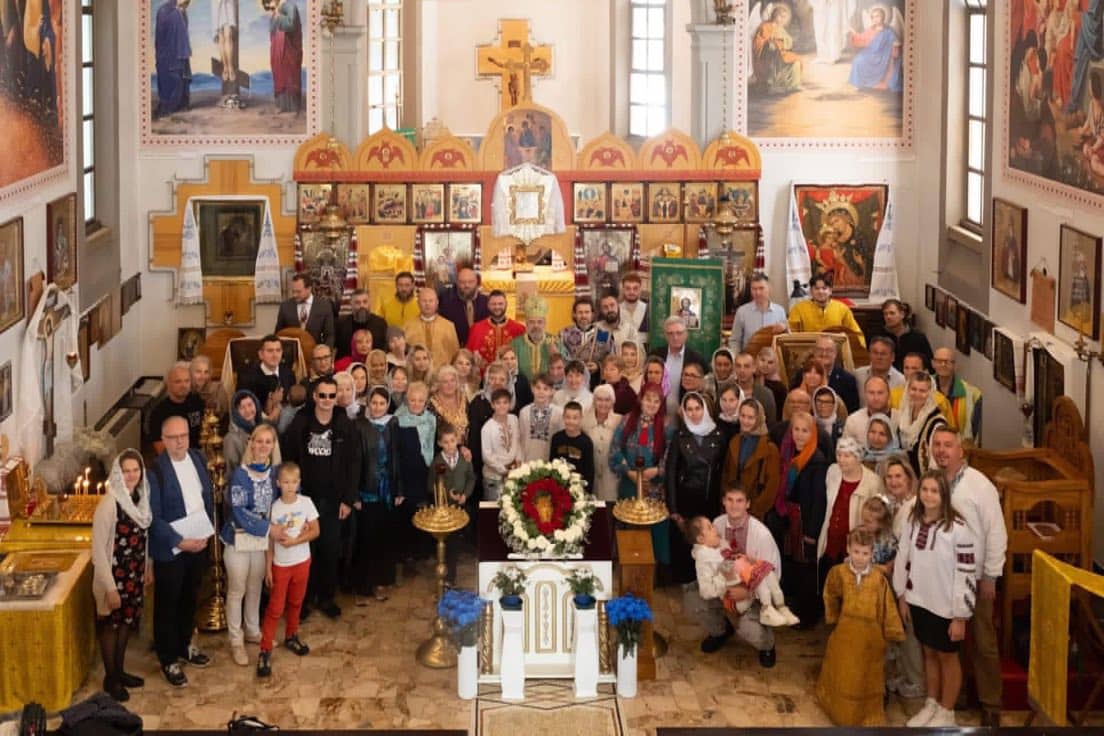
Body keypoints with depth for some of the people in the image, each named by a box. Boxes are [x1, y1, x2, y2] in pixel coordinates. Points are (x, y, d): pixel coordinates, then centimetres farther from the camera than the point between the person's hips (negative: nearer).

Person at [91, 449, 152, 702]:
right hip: (115, 575, -7)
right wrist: (110, 587, -20)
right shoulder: (109, 504, -23)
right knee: (111, 625, 8)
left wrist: (148, 568, 16)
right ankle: (110, 679, 22)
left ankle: (119, 671, 34)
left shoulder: (140, 498, -1)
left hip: (135, 574, 7)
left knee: (126, 622, 18)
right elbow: (98, 549, -20)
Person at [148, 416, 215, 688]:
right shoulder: (155, 471, -20)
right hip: (170, 550, -6)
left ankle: (183, 646, 39)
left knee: (189, 599, 20)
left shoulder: (198, 458, -1)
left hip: (198, 543, 6)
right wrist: (180, 542, -20)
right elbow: (153, 517, -18)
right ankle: (168, 660, 21)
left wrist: (207, 533, 1)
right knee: (167, 604, 8)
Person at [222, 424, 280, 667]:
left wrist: (279, 526, -9)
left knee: (255, 587, 18)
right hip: (239, 538, -5)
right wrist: (269, 529, -23)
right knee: (237, 590, 5)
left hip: (263, 538, 5)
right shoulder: (240, 473, -18)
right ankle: (236, 641, 17)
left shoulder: (274, 471, -2)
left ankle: (252, 630, 36)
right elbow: (238, 511, -21)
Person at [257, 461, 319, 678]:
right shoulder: (274, 507, -11)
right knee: (275, 608, -1)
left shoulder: (306, 502, -9)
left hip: (302, 562, 2)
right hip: (280, 564, -2)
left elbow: (315, 531, -7)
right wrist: (267, 568, -7)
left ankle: (291, 637, 38)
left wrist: (294, 541, -21)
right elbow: (270, 540, -6)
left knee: (296, 603, 17)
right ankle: (265, 650, 3)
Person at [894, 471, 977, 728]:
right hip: (920, 601, 5)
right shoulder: (914, 520, -2)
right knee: (929, 653, 19)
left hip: (946, 606, -5)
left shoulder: (958, 528, -21)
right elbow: (904, 559, 8)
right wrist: (902, 597, 10)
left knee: (947, 656, 11)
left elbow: (966, 573, -18)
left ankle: (946, 713, 25)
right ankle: (931, 704, 35)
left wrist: (960, 616, -16)